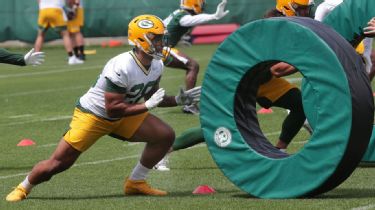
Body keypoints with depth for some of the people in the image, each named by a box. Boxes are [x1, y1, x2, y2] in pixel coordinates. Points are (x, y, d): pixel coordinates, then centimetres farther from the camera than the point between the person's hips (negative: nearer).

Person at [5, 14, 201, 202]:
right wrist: (147, 106, -31)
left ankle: (135, 182, 7)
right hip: (93, 114, -7)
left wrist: (179, 100, -4)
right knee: (57, 164, -6)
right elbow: (113, 109, -31)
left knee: (165, 135, -8)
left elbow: (151, 96, 10)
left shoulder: (156, 66, -8)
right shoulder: (121, 68, -33)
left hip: (123, 116, 7)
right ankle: (23, 188, 21)